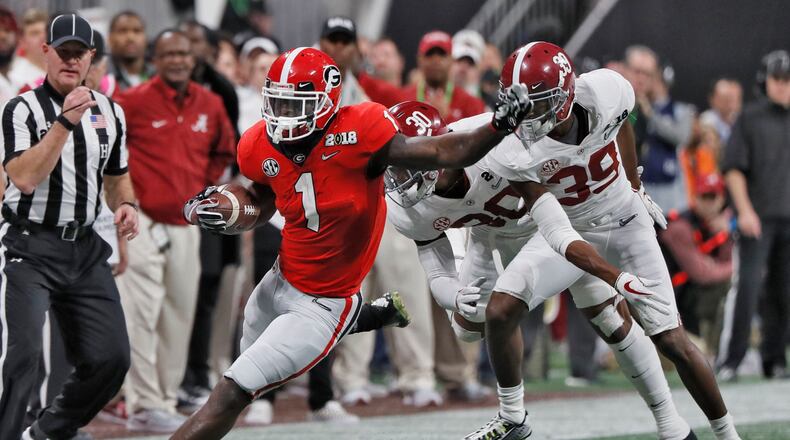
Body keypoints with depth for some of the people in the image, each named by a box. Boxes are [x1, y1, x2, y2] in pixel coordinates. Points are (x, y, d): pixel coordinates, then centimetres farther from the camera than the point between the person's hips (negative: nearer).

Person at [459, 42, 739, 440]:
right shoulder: (514, 153, -31)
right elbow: (559, 236, -32)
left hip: (627, 224, 0)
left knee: (671, 340, -5)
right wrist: (617, 279, -43)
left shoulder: (605, 92, -27)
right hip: (572, 231, 0)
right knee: (500, 311, -17)